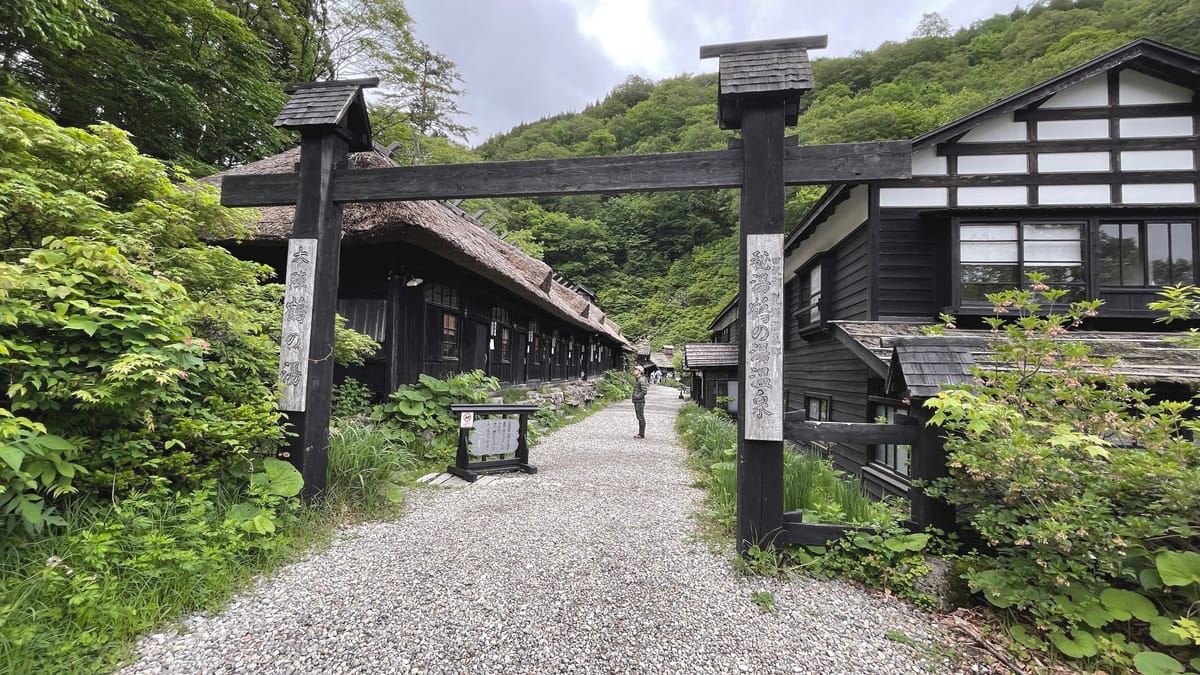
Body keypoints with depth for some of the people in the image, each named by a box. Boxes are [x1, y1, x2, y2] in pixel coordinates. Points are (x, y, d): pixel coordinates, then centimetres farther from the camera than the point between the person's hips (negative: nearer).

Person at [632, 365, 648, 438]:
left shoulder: (641, 380, -14)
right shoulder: (636, 379, 16)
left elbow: (644, 391, -21)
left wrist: (637, 397, -18)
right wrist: (634, 397, 13)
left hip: (640, 402, -10)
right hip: (636, 402, 10)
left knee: (641, 418, -4)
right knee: (639, 418, 13)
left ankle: (642, 434, 0)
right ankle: (640, 433, 19)